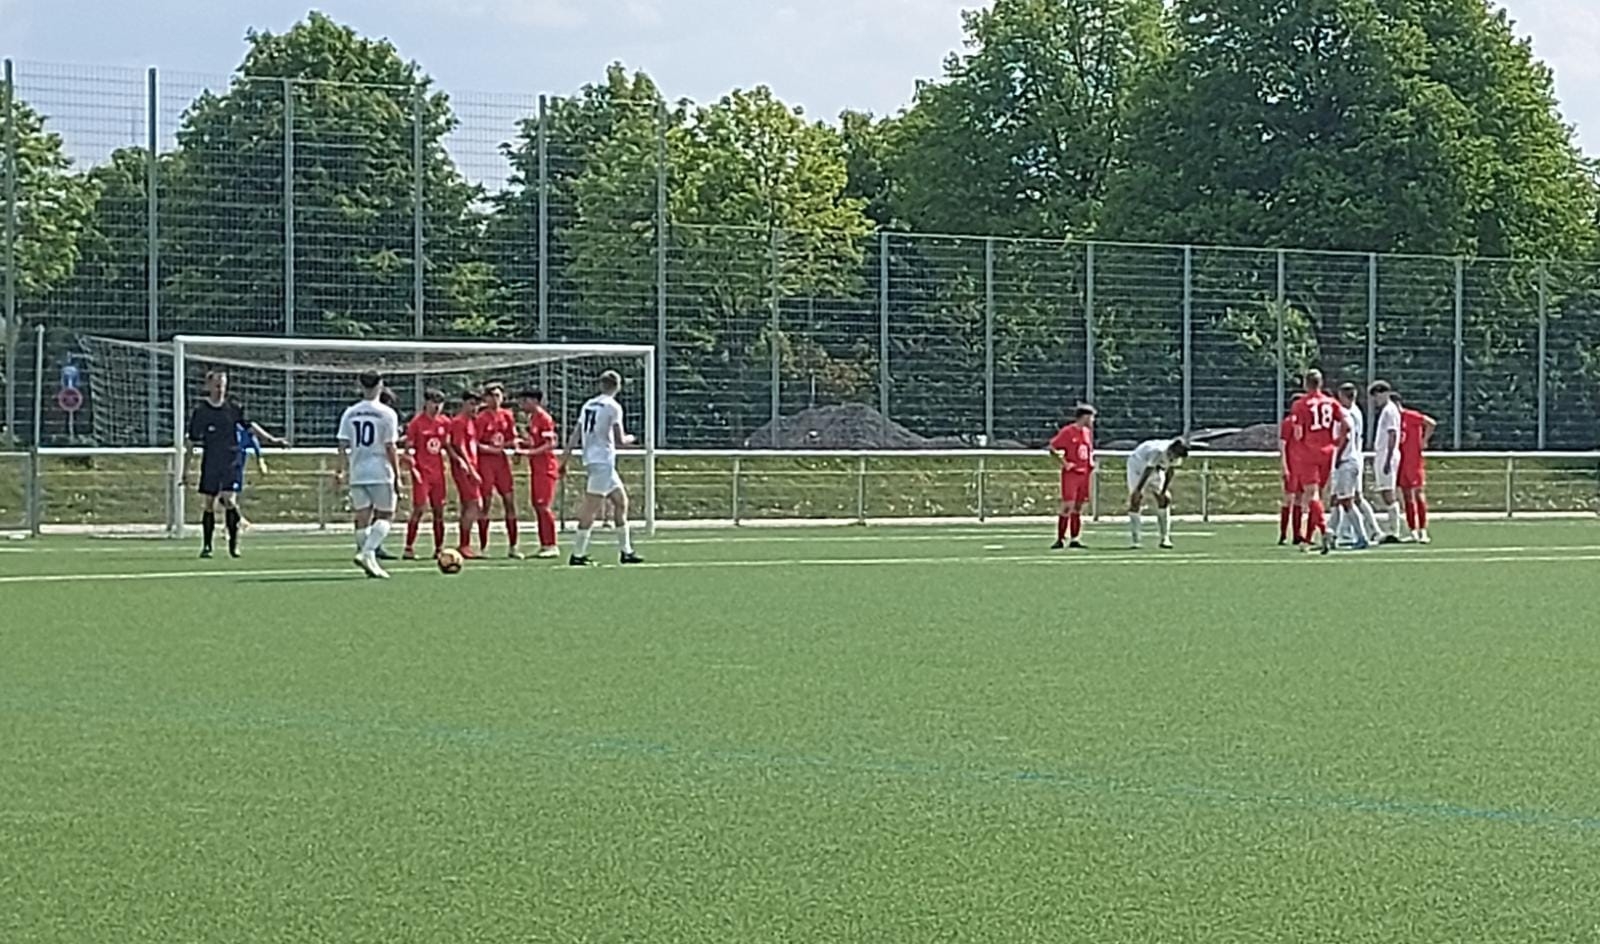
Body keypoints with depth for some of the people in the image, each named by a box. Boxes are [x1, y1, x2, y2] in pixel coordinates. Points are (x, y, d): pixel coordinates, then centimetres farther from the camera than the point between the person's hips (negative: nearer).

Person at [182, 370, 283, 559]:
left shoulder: (233, 408, 2)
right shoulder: (200, 412, -2)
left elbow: (250, 426, 8)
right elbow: (191, 443, 1)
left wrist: (271, 439, -6)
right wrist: (185, 472, 2)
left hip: (232, 463, 0)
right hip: (210, 464, 0)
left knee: (229, 501, -12)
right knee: (209, 505, 3)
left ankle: (233, 542, 2)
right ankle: (207, 546, 14)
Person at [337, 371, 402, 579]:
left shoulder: (350, 414, 6)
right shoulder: (386, 413, -7)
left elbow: (343, 446, 4)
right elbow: (391, 447, -9)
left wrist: (343, 471, 14)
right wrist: (397, 476, -4)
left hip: (357, 474, 4)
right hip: (380, 473, -4)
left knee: (363, 518, 10)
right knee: (385, 515, 4)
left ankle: (370, 561, 12)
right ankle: (367, 553, -14)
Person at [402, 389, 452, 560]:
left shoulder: (445, 422, 8)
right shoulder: (417, 422, -7)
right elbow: (409, 449, -5)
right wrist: (413, 468, -14)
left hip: (438, 472, 6)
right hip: (422, 473, -6)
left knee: (439, 510, 8)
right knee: (419, 509, -11)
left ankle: (439, 549, 15)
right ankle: (409, 548, -6)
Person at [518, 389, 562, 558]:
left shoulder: (544, 418, -13)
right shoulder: (532, 419, 14)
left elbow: (552, 443, -17)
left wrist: (532, 452, -22)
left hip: (546, 467, -9)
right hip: (536, 468, 9)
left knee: (543, 506, -10)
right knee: (537, 506, 9)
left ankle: (551, 546, -8)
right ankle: (544, 545, 14)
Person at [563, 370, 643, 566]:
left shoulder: (588, 405, 12)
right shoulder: (613, 407, -9)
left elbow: (575, 436, 11)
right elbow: (619, 441, -10)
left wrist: (566, 459, 13)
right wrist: (629, 439, 11)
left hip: (591, 460, 8)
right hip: (603, 461, -8)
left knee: (621, 502, 15)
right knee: (591, 509, -8)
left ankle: (625, 551, 17)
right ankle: (577, 555, -10)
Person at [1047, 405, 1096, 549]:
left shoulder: (1088, 432, 12)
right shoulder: (1067, 431, -10)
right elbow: (1052, 448, -12)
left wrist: (1091, 463, 12)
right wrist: (1064, 463, -15)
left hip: (1084, 473, 7)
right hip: (1071, 473, -7)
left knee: (1079, 507, 9)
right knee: (1067, 506, -11)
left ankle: (1075, 539, 13)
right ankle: (1060, 539, -7)